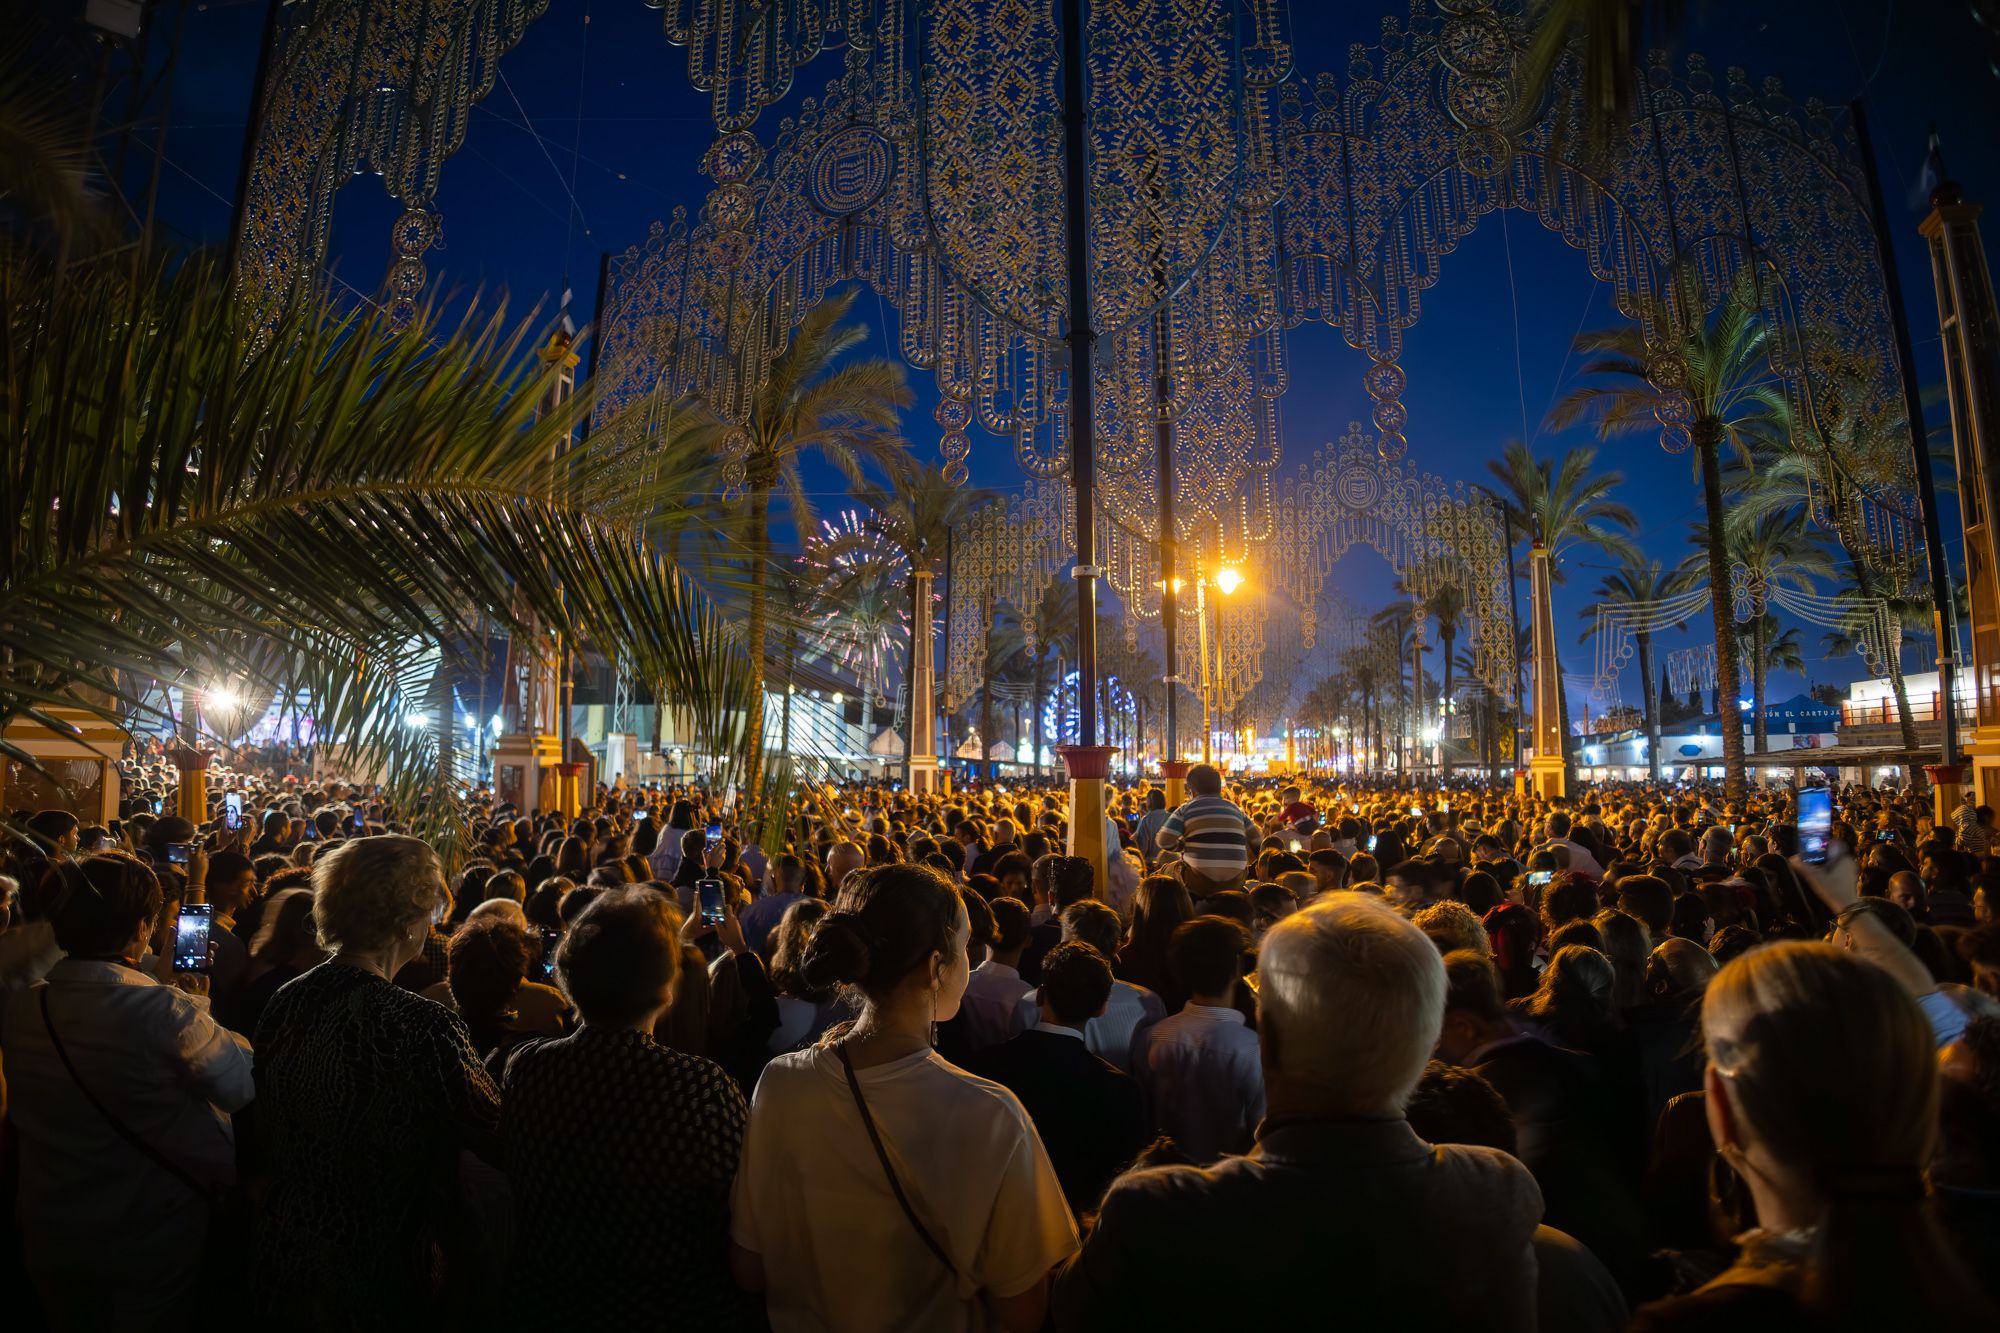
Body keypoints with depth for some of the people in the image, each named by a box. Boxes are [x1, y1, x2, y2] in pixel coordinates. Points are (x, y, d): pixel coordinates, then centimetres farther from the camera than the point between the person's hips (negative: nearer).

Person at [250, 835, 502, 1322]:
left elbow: (262, 1138, 6)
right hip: (376, 1274, -6)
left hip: (283, 1257, 6)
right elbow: (499, 1132, -19)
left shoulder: (284, 1003, -8)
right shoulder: (424, 1027, -30)